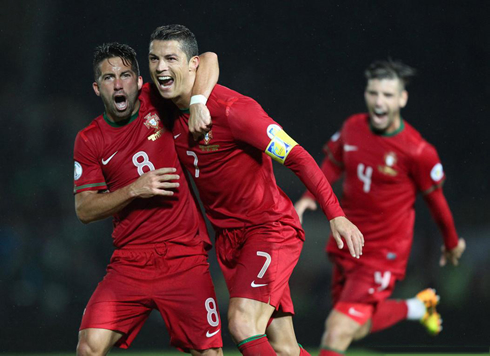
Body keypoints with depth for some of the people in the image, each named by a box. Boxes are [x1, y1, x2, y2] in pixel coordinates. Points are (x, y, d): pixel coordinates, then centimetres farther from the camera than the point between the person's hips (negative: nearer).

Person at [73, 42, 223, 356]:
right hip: (129, 263, 1)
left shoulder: (157, 104, 3)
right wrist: (134, 190, -13)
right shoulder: (89, 140, 5)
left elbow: (208, 60, 4)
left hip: (185, 258, -1)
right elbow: (85, 210, 1)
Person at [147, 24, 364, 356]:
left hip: (271, 228, -7)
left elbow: (297, 157, -18)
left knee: (242, 325, -24)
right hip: (229, 238, 7)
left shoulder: (231, 108, -19)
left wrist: (336, 215, -21)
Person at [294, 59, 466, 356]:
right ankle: (418, 307, 42)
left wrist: (452, 242, 13)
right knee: (357, 328, 19)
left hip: (383, 255, -6)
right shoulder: (353, 128, -4)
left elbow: (435, 198, -2)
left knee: (338, 332, -15)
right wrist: (309, 196, -1)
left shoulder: (418, 152, -18)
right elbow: (334, 162, 16)